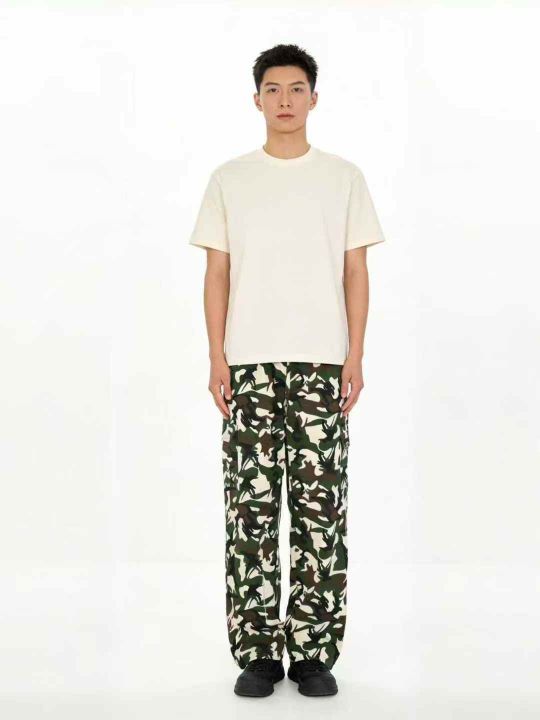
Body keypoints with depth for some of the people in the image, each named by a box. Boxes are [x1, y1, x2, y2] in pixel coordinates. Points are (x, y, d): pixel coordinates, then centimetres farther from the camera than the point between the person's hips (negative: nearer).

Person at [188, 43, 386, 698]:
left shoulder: (343, 177, 8)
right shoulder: (229, 179, 8)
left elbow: (355, 272, 6)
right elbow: (217, 273, 6)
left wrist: (355, 358, -3)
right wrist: (217, 360, -3)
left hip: (322, 362, 0)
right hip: (249, 362, 0)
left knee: (320, 506, 1)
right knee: (251, 507, 2)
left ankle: (314, 653, 12)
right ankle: (257, 653, 12)